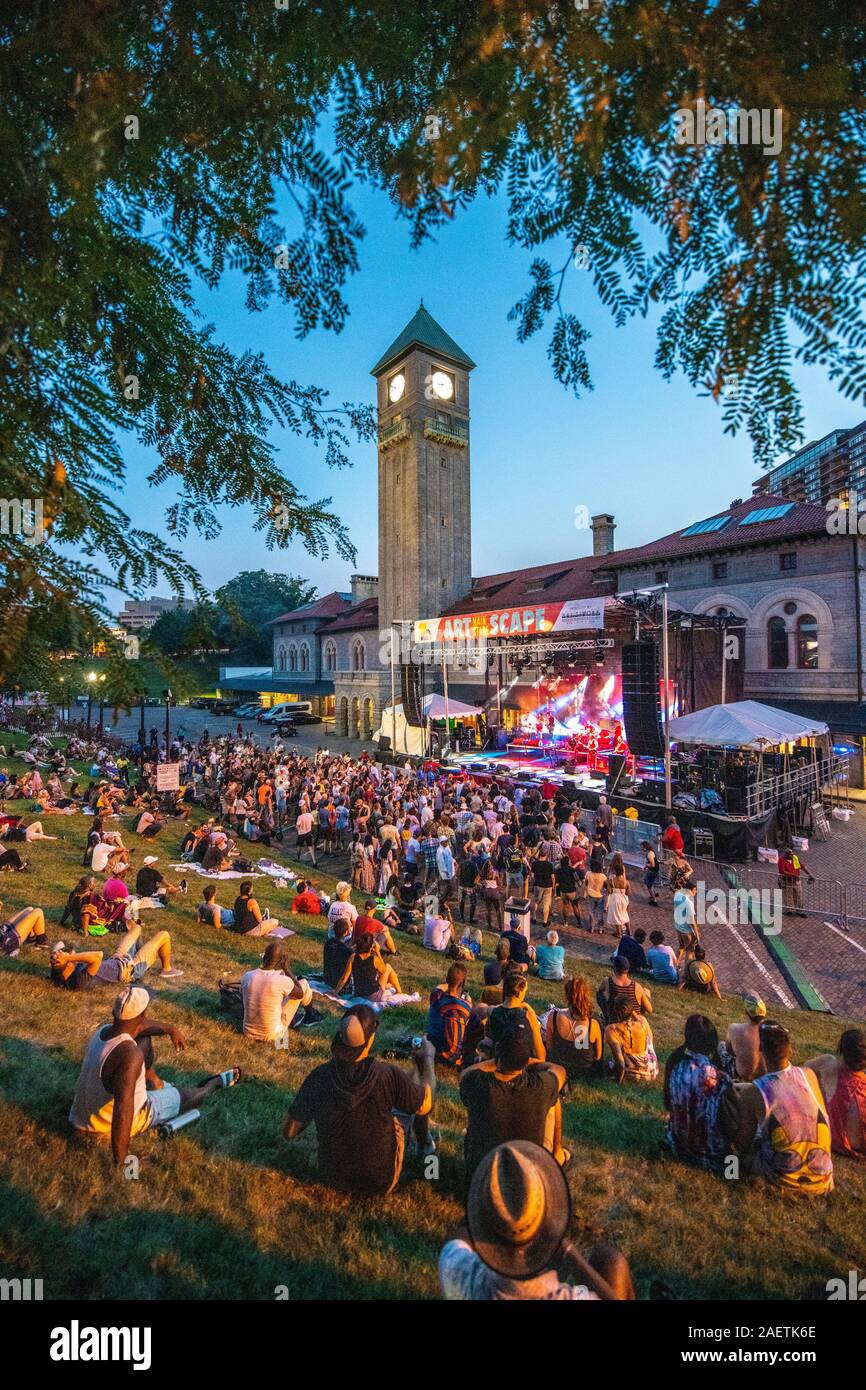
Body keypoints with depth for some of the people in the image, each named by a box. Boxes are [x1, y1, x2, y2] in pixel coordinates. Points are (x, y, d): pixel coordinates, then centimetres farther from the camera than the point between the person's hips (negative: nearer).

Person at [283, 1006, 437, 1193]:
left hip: (330, 1179, 3)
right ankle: (425, 1145, 40)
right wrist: (428, 1057, 4)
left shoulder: (318, 1077, -21)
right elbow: (426, 1105, -11)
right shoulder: (388, 1075, -29)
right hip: (380, 1183, -2)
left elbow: (289, 1132, -6)